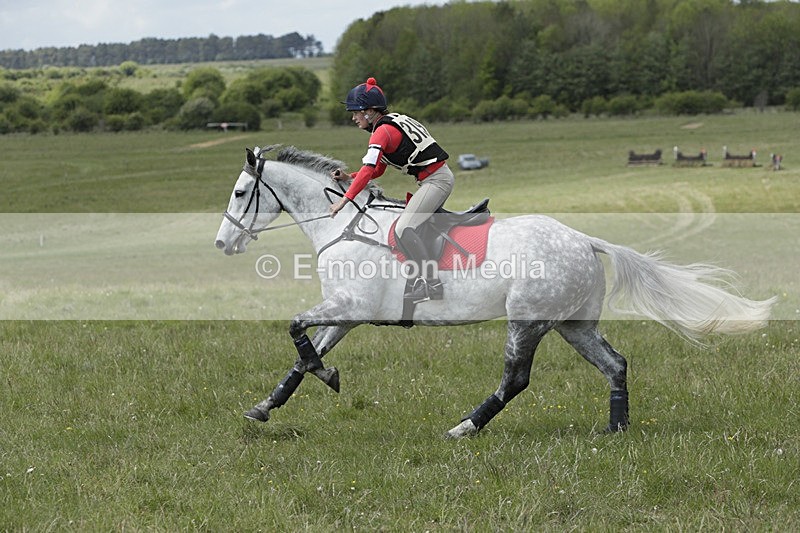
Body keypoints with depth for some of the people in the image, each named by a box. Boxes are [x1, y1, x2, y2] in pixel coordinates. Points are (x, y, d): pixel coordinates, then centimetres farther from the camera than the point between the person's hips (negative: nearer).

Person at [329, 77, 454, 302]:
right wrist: (348, 177, 6)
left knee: (404, 228, -17)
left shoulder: (383, 131, -16)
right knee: (404, 229, 15)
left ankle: (431, 284, -19)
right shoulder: (390, 125, 16)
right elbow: (377, 171, 19)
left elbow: (368, 170, -26)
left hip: (436, 180, -11)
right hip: (436, 179, 11)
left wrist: (344, 200, -27)